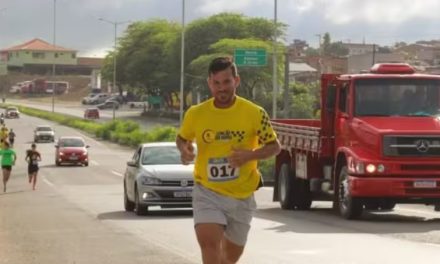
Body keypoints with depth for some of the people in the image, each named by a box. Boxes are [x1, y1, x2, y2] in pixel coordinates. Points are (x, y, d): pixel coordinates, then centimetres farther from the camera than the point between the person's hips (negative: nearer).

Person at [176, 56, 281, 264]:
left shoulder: (255, 114, -8)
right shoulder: (196, 114, -4)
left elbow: (274, 146, -1)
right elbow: (181, 138, 15)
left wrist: (250, 155, -21)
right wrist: (184, 149, -9)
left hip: (242, 195, 1)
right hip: (207, 192, -1)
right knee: (208, 241, -26)